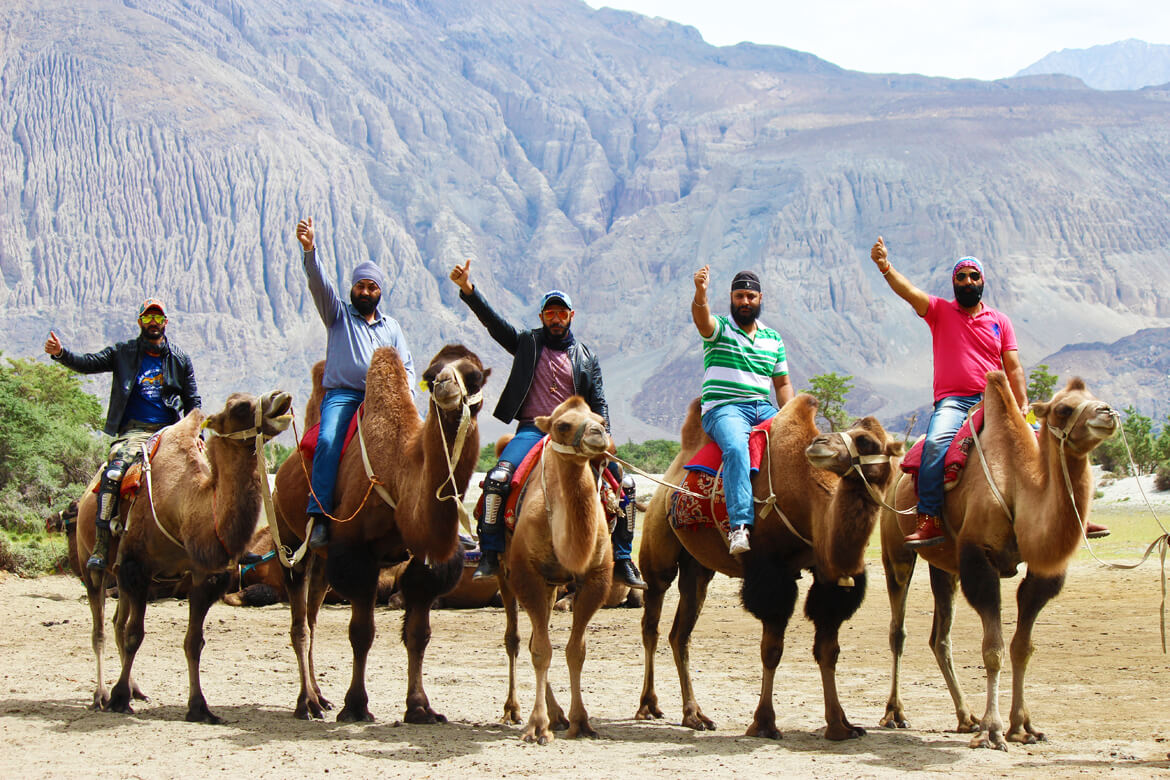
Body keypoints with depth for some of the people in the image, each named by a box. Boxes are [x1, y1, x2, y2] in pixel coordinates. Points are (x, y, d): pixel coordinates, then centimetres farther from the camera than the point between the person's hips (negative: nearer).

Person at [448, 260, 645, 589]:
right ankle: (489, 556, -19)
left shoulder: (586, 357, 15)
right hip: (532, 430, -2)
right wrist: (467, 289, -13)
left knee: (623, 484, -10)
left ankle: (622, 561, 1)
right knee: (498, 477, -28)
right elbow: (493, 321, 1)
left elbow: (598, 402, 12)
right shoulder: (527, 343, 12)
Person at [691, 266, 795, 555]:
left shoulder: (773, 339, 20)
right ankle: (740, 526, -43)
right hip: (723, 408, -5)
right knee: (737, 448, -35)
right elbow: (701, 318, -18)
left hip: (763, 408, 5)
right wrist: (700, 293, -41)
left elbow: (783, 383, 23)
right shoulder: (719, 328, 5)